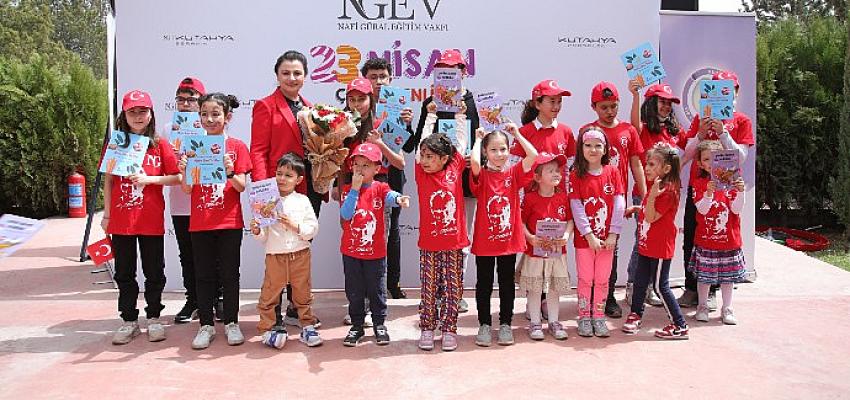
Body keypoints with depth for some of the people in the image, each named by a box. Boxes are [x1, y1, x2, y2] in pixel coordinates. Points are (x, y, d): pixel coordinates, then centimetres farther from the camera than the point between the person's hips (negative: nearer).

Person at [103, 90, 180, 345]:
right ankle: (129, 321, 20)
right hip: (121, 220, 2)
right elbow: (108, 180, 8)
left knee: (154, 272, 6)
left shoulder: (160, 145, 1)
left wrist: (149, 179, -15)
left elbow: (176, 178, -1)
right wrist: (107, 214, 6)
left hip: (151, 220, -2)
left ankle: (154, 319, 20)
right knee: (124, 273, 9)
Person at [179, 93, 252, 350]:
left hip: (229, 222, -2)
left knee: (229, 274, 5)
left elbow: (242, 187, -4)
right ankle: (206, 325, 16)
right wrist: (184, 171, -16)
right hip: (200, 222, 2)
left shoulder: (237, 147, 0)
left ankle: (231, 323, 17)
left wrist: (229, 173, -22)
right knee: (204, 275, 7)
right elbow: (187, 190, 4)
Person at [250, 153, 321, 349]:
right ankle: (267, 328, 15)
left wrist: (296, 226, -15)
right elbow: (264, 236, 3)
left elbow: (313, 229, -2)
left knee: (303, 294, 11)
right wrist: (257, 231, -18)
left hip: (300, 255, 1)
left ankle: (307, 326, 23)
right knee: (269, 294, 3)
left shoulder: (302, 201, 2)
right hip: (275, 256, 0)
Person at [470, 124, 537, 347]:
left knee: (507, 284, 13)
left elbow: (533, 156, -13)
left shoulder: (514, 174, 1)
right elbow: (474, 162, -29)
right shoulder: (482, 175, -5)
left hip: (509, 240, 2)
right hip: (484, 242, -2)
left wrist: (517, 134, -3)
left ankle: (505, 324, 26)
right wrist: (478, 139, -11)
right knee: (484, 285, 10)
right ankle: (484, 325, 23)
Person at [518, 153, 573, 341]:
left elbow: (570, 220, 6)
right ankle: (535, 323, 20)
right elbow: (521, 221, -6)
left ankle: (554, 322, 26)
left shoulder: (563, 197, 0)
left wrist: (566, 235, -11)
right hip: (535, 250, -3)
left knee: (554, 288, 13)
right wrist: (530, 237, -19)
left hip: (557, 251, 3)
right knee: (534, 289, 7)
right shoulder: (530, 198, -10)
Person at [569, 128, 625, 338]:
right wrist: (589, 235, -15)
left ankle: (599, 317, 21)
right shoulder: (576, 175, -4)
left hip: (607, 238, 2)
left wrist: (613, 234, -9)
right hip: (584, 238, -2)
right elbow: (576, 208, -9)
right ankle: (584, 318, 17)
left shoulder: (613, 172, 1)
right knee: (585, 279, 6)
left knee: (602, 279, 10)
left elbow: (619, 205, -2)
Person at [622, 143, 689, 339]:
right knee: (640, 280, 17)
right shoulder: (656, 187, 10)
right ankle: (635, 315, 33)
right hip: (647, 245, 9)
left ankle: (680, 326, 7)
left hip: (660, 248, -9)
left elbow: (651, 217, -23)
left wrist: (651, 197, -33)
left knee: (661, 286, -3)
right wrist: (637, 208, 10)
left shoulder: (668, 191, -20)